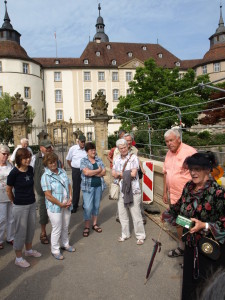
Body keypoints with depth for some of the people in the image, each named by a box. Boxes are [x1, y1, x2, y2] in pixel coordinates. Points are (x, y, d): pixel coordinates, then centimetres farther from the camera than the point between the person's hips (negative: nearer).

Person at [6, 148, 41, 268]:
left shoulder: (31, 169, -3)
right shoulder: (14, 173, -19)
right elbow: (8, 190, -5)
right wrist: (15, 201, 6)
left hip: (32, 204, 6)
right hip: (20, 206, -6)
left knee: (31, 228, 19)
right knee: (21, 231, 6)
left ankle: (29, 250, 42)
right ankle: (18, 258, 24)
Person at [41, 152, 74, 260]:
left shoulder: (62, 171, 4)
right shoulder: (46, 176, -14)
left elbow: (69, 186, 9)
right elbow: (48, 195, -18)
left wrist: (70, 199, -5)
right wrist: (61, 204, -17)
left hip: (67, 205, 6)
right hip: (54, 207, -6)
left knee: (65, 227, 20)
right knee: (57, 229, 6)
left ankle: (65, 244, 42)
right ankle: (55, 250, 26)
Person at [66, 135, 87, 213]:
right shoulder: (73, 149, -4)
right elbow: (68, 160, 8)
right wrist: (73, 168, 8)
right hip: (76, 171, 0)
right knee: (76, 189, 7)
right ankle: (74, 206, 19)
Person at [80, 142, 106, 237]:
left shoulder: (99, 160, 8)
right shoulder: (83, 160, -3)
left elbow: (104, 172, -2)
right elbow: (86, 172, -18)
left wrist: (92, 173, -13)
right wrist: (98, 170, -8)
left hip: (99, 186, 4)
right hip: (88, 186, -4)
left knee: (96, 205, 12)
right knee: (88, 207, -4)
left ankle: (95, 224, 27)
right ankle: (86, 227, 11)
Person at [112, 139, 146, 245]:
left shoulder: (133, 158, -10)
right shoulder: (117, 159, 9)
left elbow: (133, 173, -18)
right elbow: (113, 173, 4)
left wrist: (120, 174, -7)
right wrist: (127, 173, -13)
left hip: (133, 191, -6)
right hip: (121, 191, 6)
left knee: (136, 215, 3)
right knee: (122, 214, 15)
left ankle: (140, 236, 20)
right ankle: (125, 234, 33)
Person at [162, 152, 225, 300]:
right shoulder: (189, 186, -4)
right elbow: (181, 205, 14)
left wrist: (204, 225, -28)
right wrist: (167, 214, 22)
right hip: (191, 242, 6)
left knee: (205, 282, 11)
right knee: (189, 275, 22)